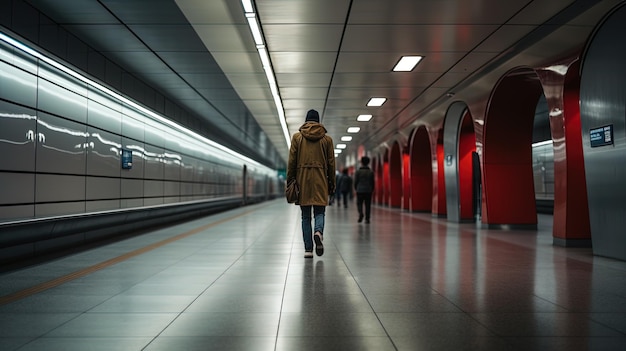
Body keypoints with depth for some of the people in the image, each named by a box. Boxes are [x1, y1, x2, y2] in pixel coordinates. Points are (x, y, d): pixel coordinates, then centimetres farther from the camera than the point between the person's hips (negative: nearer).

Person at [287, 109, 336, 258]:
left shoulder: (297, 137, 5)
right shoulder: (327, 139, 7)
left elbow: (291, 161, 2)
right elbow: (331, 163, 7)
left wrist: (290, 180, 8)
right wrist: (331, 184, 12)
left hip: (302, 180, 0)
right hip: (320, 180, 0)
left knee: (305, 216, 6)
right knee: (319, 212, 8)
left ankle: (308, 249, 5)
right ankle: (318, 232, -23)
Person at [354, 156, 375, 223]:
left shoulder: (358, 171, -4)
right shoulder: (371, 172, 3)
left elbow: (355, 181, -2)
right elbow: (373, 182, 5)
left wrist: (356, 189, 13)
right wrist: (372, 190, 15)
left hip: (360, 190, -2)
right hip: (368, 191, 2)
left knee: (359, 203, 8)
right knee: (368, 205, 4)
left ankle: (361, 213, -16)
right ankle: (367, 218, 2)